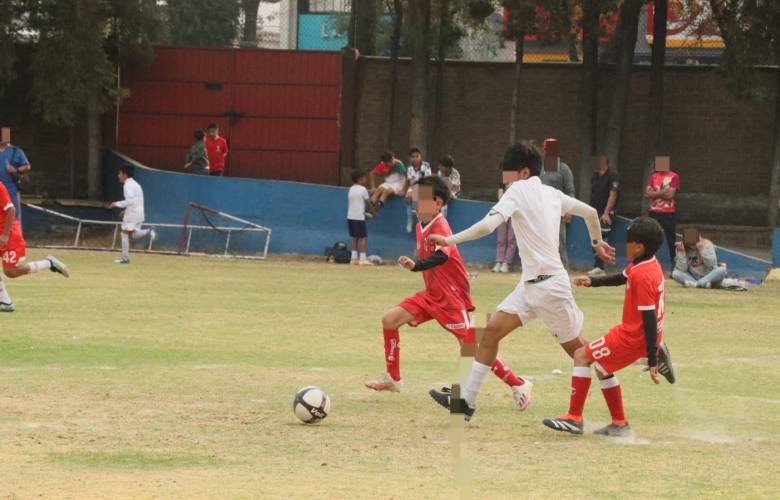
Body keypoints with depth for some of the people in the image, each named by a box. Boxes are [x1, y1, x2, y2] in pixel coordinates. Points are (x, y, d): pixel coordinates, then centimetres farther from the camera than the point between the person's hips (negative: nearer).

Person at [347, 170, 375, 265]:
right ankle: (362, 258, -10)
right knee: (363, 237, -3)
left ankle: (354, 258, 12)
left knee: (355, 237, 14)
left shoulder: (351, 189, 13)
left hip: (350, 216, 7)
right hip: (359, 216, -7)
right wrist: (373, 211, 14)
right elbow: (368, 203, -2)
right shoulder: (363, 189, -7)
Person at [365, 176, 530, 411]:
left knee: (471, 350, -9)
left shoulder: (440, 227, -20)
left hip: (453, 298, -9)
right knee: (389, 319, 0)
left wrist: (415, 266, -54)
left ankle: (518, 385, 3)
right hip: (432, 295, 9)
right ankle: (393, 379, 11)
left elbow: (440, 257, -40)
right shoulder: (421, 226, 6)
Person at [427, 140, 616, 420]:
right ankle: (467, 400, 3)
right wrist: (597, 242, 39)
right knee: (492, 331, 4)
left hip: (548, 284, -9)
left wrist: (451, 240, -20)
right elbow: (590, 213, 22)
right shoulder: (551, 194, 11)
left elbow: (488, 225, -25)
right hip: (530, 284, 9)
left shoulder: (519, 190, -11)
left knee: (575, 348, 2)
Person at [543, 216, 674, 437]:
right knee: (602, 367, 25)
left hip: (633, 337, -10)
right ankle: (619, 424, 31)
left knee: (582, 356, -5)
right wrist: (592, 281, 16)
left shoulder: (642, 276, -24)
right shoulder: (648, 264, 6)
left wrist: (652, 362, -25)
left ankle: (574, 418, -5)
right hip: (638, 335, 10)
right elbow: (621, 278, 28)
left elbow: (650, 320, -25)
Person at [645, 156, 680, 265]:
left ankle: (674, 263, 10)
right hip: (654, 213, 4)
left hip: (669, 214, -4)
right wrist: (662, 192, -13)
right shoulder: (653, 177, 9)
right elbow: (647, 193, -2)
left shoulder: (674, 177, -4)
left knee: (671, 240, 3)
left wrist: (655, 193, -6)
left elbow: (670, 195, -14)